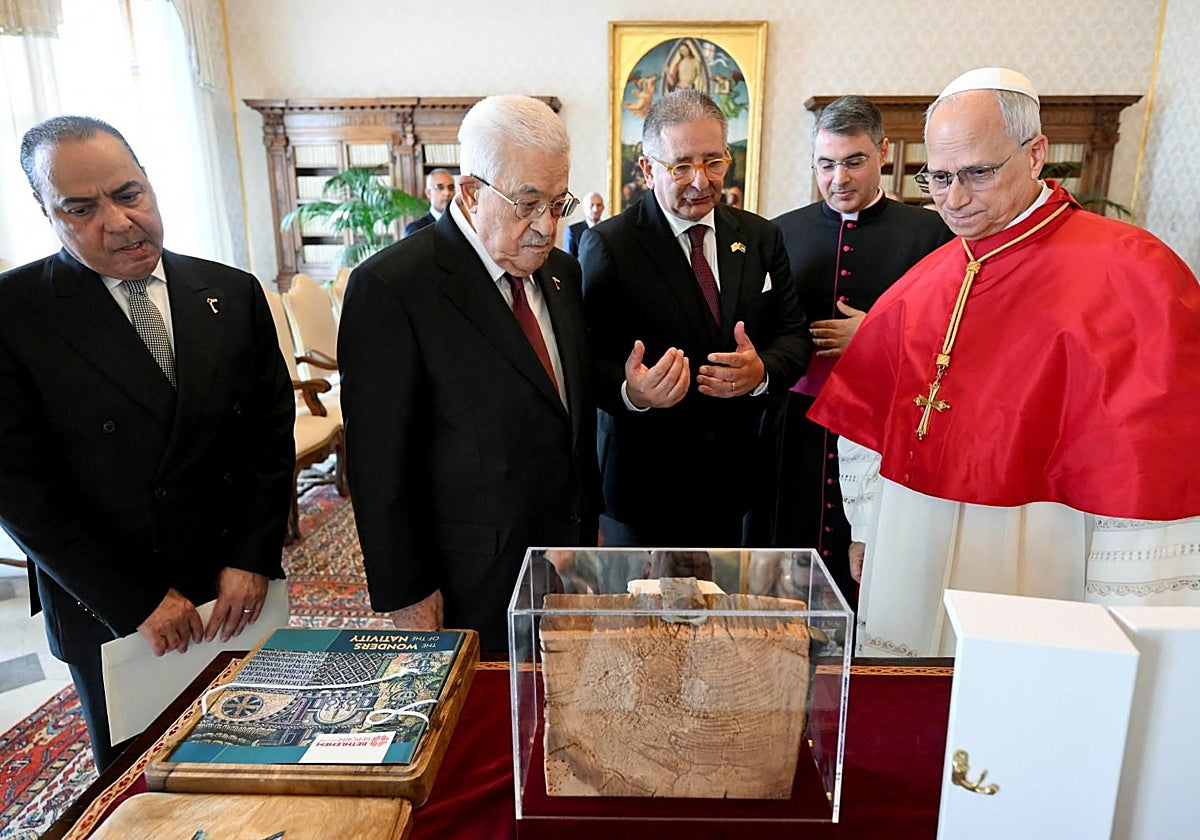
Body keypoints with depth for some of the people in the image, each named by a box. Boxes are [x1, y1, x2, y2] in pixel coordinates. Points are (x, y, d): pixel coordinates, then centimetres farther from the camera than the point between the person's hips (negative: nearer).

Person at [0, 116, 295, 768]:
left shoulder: (233, 294, 0)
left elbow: (272, 429, 1)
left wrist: (252, 558, -7)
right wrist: (138, 601, -13)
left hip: (239, 592, 2)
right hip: (107, 613, -2)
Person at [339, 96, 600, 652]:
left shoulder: (561, 272, 5)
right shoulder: (390, 287, -17)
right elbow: (380, 460, -15)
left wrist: (588, 529, 14)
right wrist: (406, 597, -12)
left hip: (570, 561, 6)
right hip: (473, 586, -6)